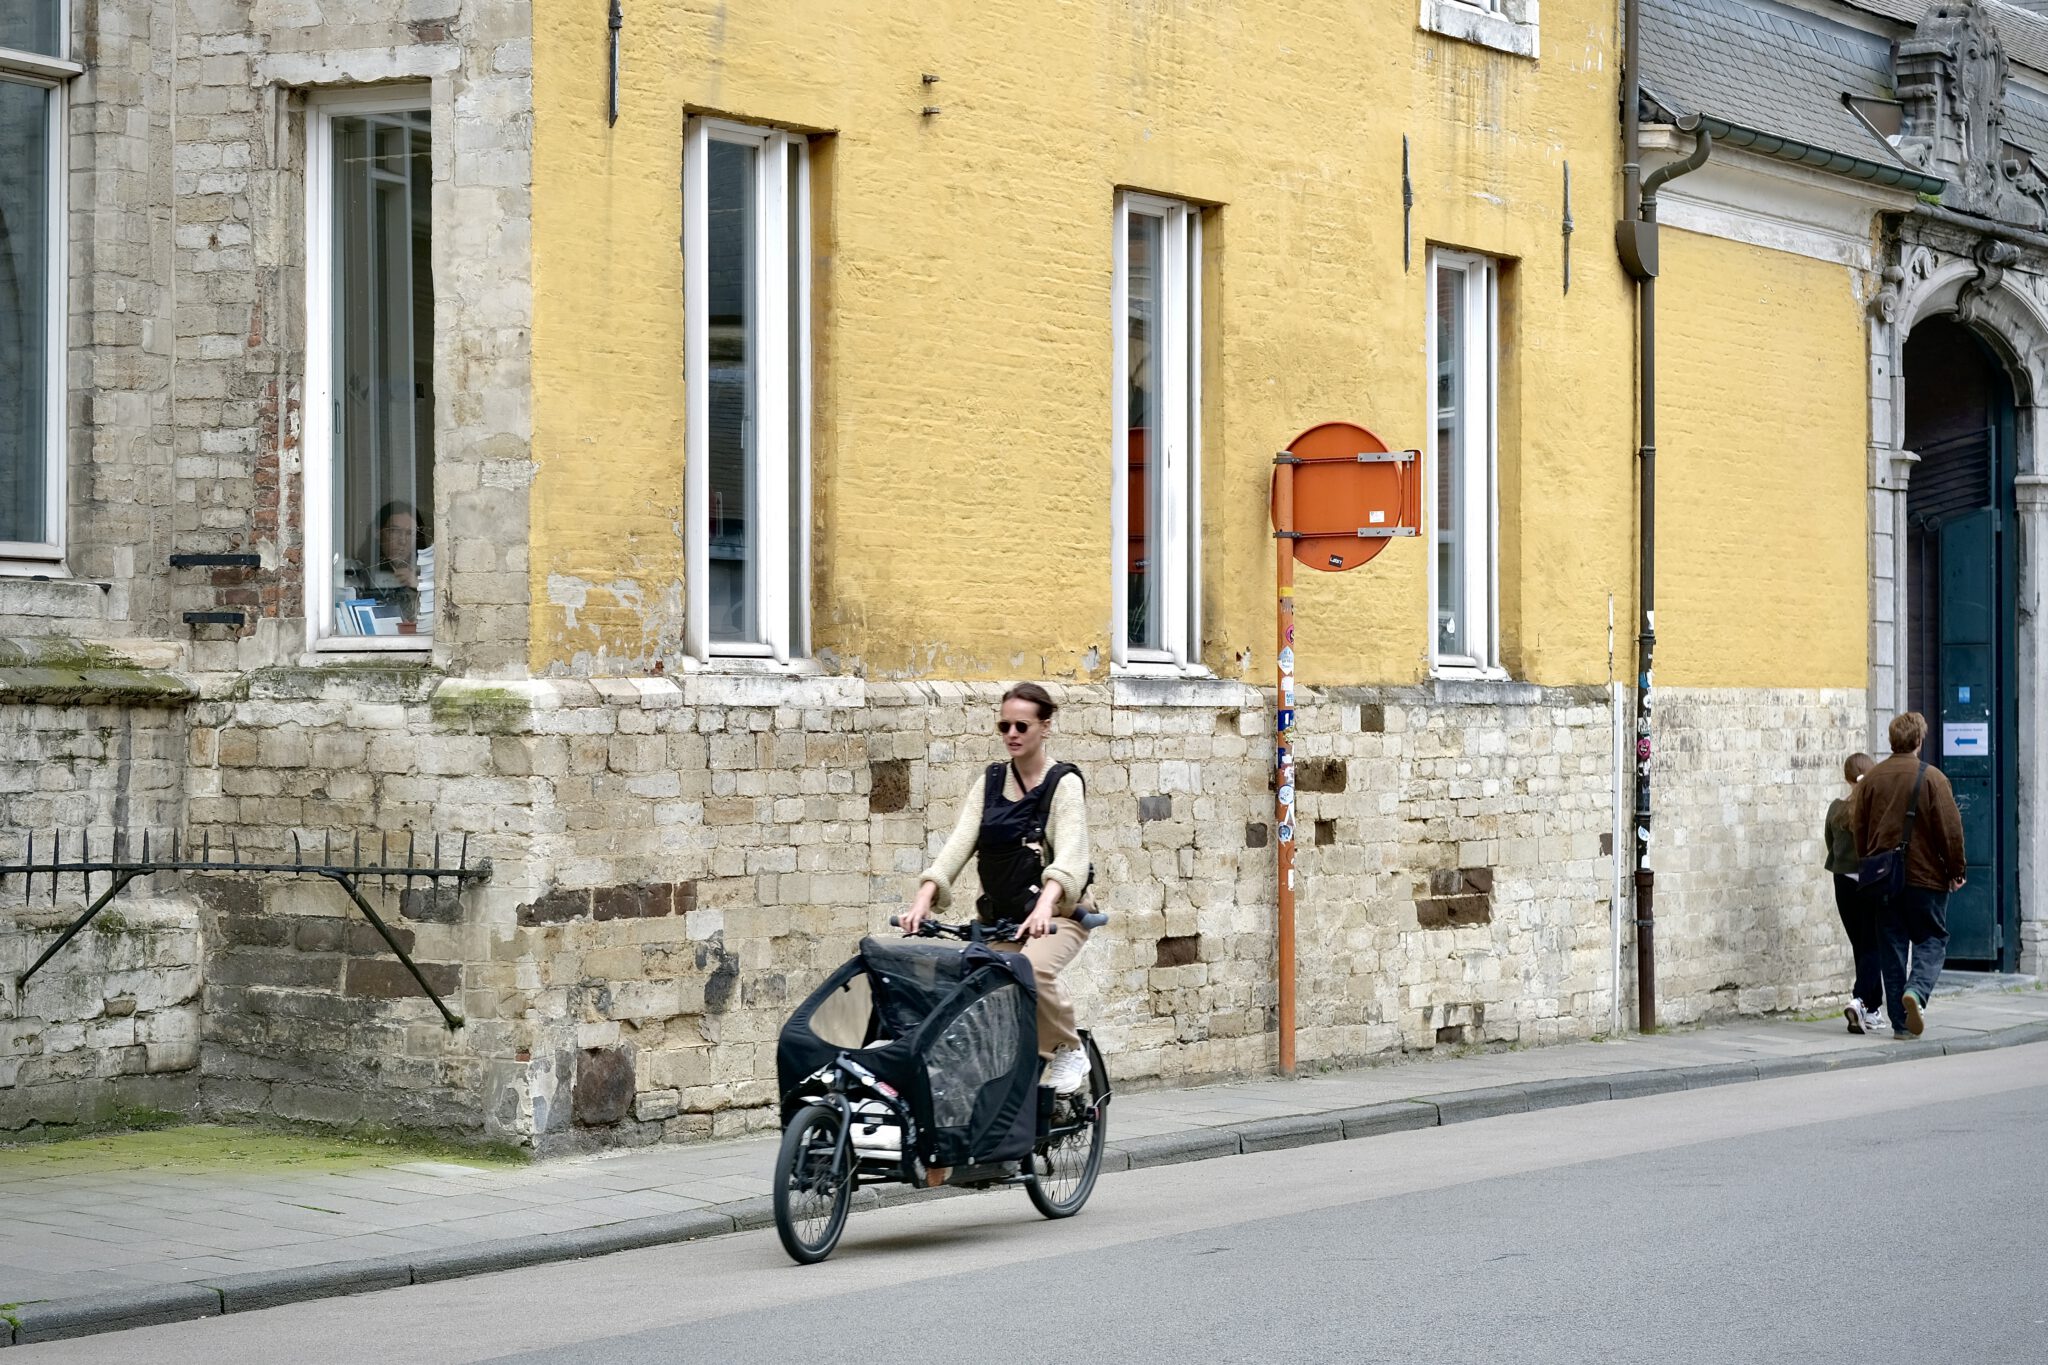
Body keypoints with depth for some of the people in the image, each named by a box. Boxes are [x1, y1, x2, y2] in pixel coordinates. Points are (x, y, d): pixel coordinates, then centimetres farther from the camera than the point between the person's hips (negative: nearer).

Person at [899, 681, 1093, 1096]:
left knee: (1033, 968, -33)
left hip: (1056, 914, -5)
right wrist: (924, 899, -22)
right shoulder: (988, 782, 8)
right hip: (999, 916, 5)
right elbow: (959, 842, -5)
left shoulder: (1064, 783, -5)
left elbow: (1069, 853, -22)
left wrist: (1044, 905, -41)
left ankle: (1068, 1051, -9)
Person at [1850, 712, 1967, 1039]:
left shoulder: (1871, 779, 2)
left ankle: (1901, 1022, 6)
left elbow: (1859, 828, 8)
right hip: (1925, 876, -3)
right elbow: (1950, 828, -8)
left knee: (1892, 945, 8)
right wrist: (1955, 870, 3)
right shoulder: (1931, 778, -8)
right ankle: (1917, 990, -21)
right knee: (1932, 939, 8)